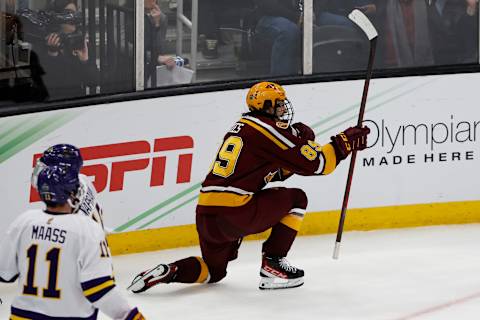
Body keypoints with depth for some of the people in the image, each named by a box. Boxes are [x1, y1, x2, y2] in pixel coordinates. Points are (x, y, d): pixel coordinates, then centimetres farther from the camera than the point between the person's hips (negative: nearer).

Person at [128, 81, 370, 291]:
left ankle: (168, 271, 2)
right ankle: (272, 265, 7)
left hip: (205, 214, 9)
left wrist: (299, 141, 17)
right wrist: (344, 143, 3)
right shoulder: (266, 129, -5)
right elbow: (314, 163, -8)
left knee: (213, 270, 28)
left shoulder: (243, 127, 23)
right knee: (296, 199, 10)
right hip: (233, 213, -9)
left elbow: (274, 172, 28)